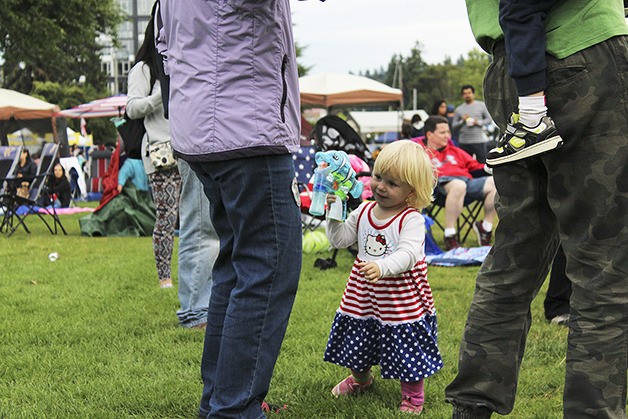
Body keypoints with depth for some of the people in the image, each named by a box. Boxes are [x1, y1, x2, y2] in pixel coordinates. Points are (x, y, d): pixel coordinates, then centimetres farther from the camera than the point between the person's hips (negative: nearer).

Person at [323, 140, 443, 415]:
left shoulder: (411, 220, -16)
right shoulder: (364, 212, 3)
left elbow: (408, 254, -30)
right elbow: (340, 240, 6)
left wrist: (382, 267, -46)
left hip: (402, 296, -6)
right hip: (364, 293, 6)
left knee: (406, 349, 0)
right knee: (357, 340, 20)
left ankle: (413, 395, 22)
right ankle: (361, 378, 48)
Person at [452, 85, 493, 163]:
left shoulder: (481, 105, 8)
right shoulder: (459, 109, 10)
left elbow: (489, 118, 7)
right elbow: (453, 125, 9)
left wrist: (479, 122, -8)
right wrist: (462, 121, -9)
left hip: (479, 141, -1)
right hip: (464, 142, 2)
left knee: (482, 163, -5)